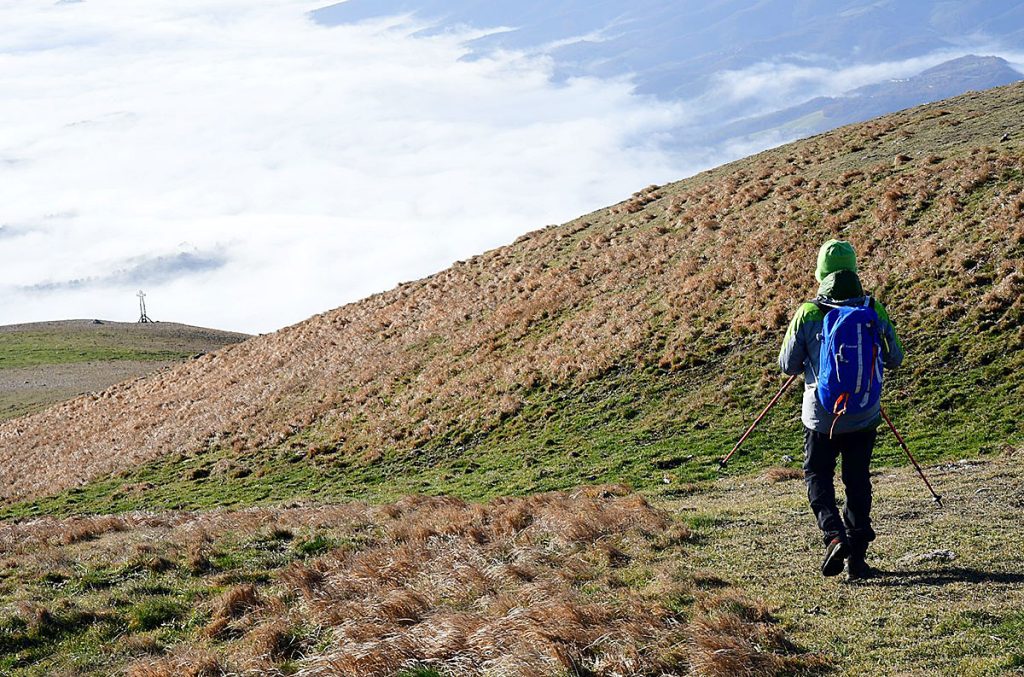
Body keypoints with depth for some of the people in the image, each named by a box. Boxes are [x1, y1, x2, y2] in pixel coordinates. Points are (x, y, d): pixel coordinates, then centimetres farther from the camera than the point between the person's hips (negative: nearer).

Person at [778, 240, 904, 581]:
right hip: (864, 417, 2)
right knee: (858, 481, 16)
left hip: (820, 415, -1)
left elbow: (787, 365, -4)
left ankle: (834, 535, -5)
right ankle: (856, 556, 16)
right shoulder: (875, 310, -6)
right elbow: (895, 359, 4)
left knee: (817, 475, 17)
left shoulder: (807, 314, -11)